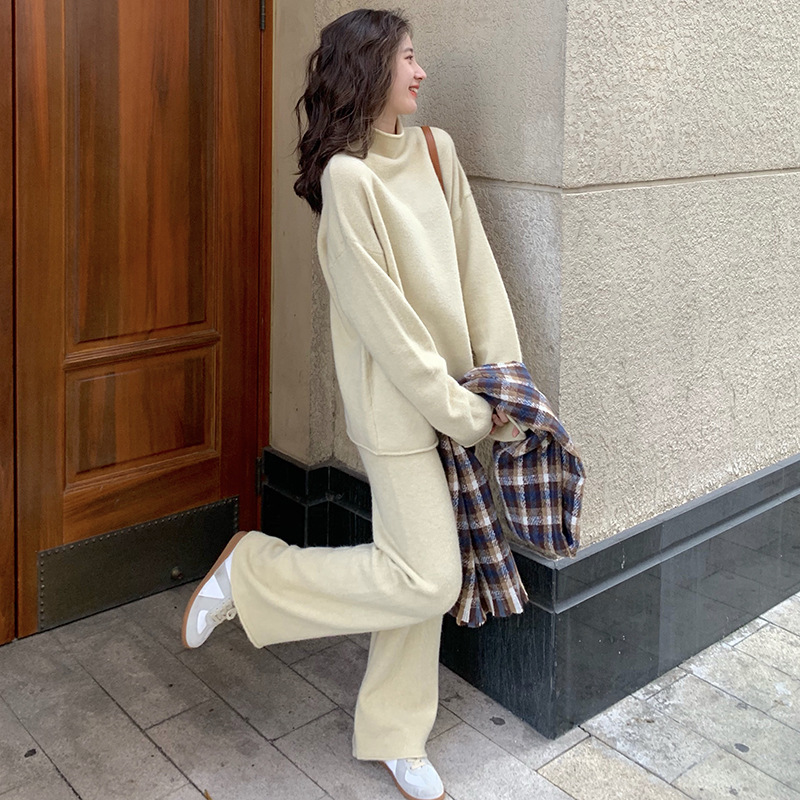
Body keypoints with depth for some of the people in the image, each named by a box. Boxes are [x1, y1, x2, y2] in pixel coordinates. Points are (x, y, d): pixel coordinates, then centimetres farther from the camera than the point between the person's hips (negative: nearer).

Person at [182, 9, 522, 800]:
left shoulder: (436, 151, 6)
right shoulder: (348, 176, -16)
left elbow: (475, 267, 6)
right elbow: (383, 317, -17)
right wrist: (462, 411, -13)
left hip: (448, 392, 8)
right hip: (395, 401, -7)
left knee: (423, 571, 13)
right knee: (424, 578, -6)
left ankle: (394, 735, 29)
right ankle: (253, 572, 10)